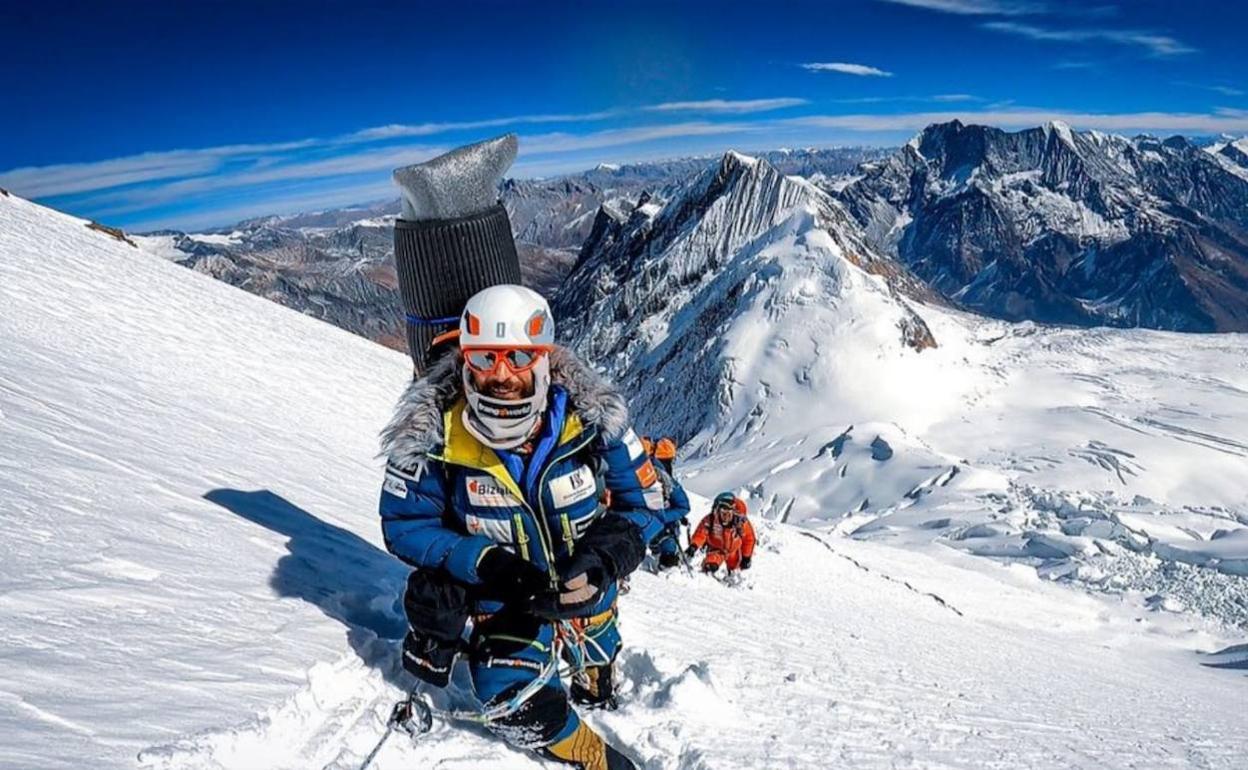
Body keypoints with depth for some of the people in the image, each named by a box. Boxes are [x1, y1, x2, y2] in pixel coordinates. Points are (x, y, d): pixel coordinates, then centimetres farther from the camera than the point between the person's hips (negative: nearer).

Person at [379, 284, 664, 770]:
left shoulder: (592, 418, -25)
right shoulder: (432, 435, -27)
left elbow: (642, 503, -15)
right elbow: (404, 523, -16)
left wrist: (598, 564, -32)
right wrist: (483, 562, -31)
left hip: (583, 584, 2)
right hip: (499, 593, -1)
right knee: (517, 703, -20)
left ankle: (596, 684, 65)